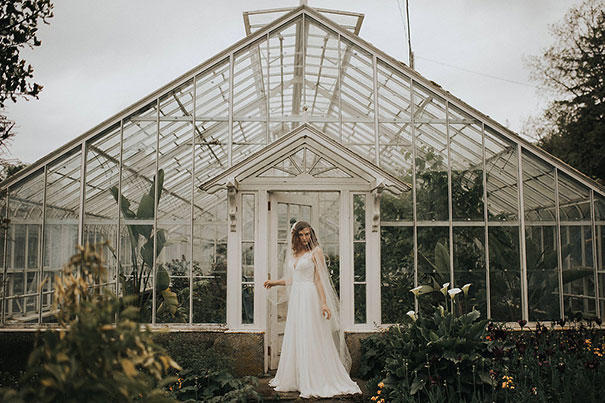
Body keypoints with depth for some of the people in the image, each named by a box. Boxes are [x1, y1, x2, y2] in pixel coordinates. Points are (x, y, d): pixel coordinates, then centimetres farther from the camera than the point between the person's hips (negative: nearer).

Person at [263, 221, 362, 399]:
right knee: (294, 339, 8)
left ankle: (317, 382, 1)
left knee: (312, 340, -6)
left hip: (310, 298, -7)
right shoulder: (293, 253, 14)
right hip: (295, 298, 7)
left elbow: (320, 279, -8)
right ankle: (294, 379, 17)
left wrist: (324, 303, -15)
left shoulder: (316, 252, -4)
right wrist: (275, 282, 29)